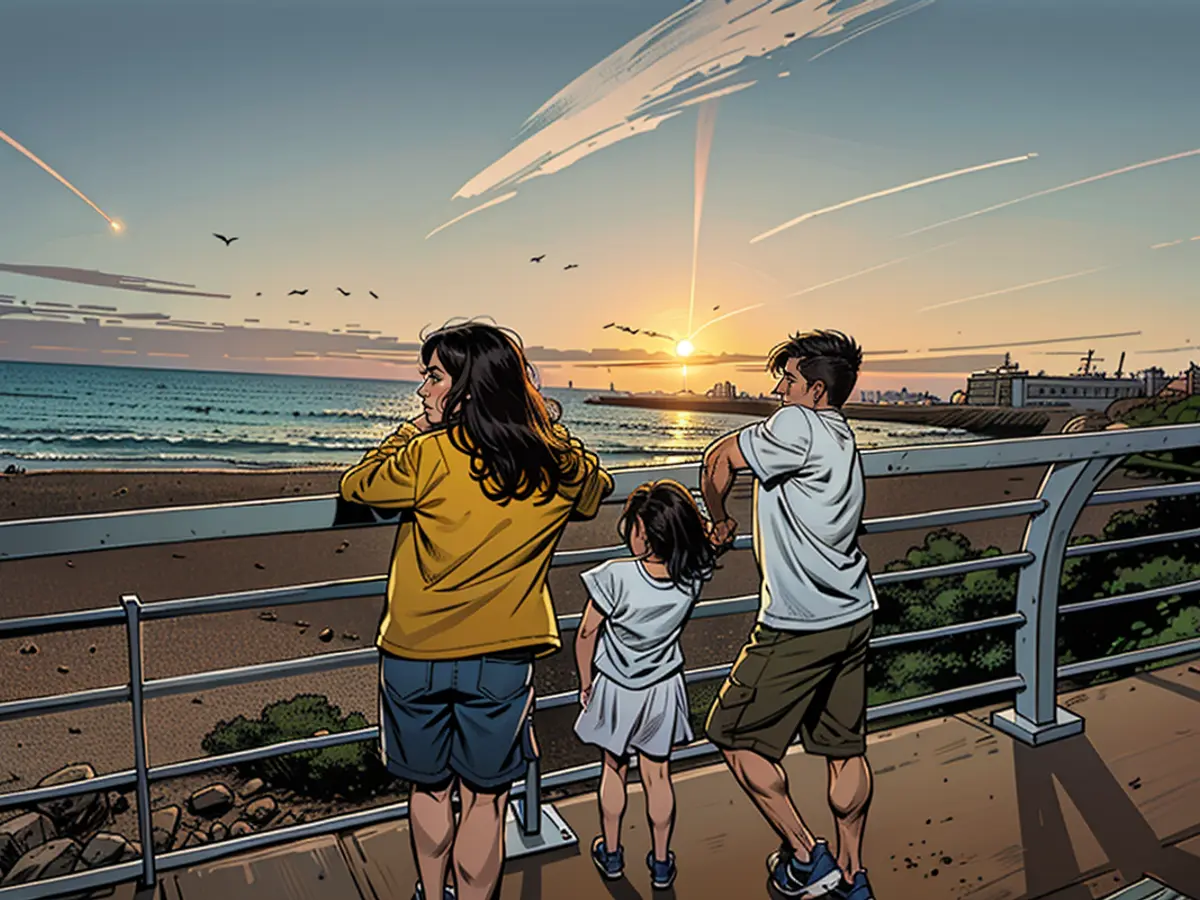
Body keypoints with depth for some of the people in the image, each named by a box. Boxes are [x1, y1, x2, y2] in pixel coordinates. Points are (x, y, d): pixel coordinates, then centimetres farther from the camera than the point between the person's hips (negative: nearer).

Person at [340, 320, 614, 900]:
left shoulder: (428, 457, -17)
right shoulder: (558, 465, -6)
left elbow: (353, 485, -1)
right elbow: (599, 487, 16)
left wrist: (416, 429, 5)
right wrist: (540, 422, 16)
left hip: (417, 653, -1)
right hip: (502, 657, 1)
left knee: (429, 789, 21)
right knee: (485, 801, 15)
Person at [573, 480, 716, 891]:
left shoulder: (615, 577, -30)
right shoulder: (692, 577, -20)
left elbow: (586, 634, -17)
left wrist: (585, 682, -2)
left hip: (615, 688, -2)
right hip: (662, 689, 2)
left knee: (613, 770, 20)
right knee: (658, 775, 18)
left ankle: (611, 854, 37)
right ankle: (661, 863, 34)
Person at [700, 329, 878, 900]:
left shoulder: (798, 426, -17)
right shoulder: (844, 441, 11)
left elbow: (718, 461, -11)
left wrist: (720, 522, 3)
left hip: (801, 627, -9)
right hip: (853, 617, 9)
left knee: (735, 736, 7)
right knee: (845, 749, 17)